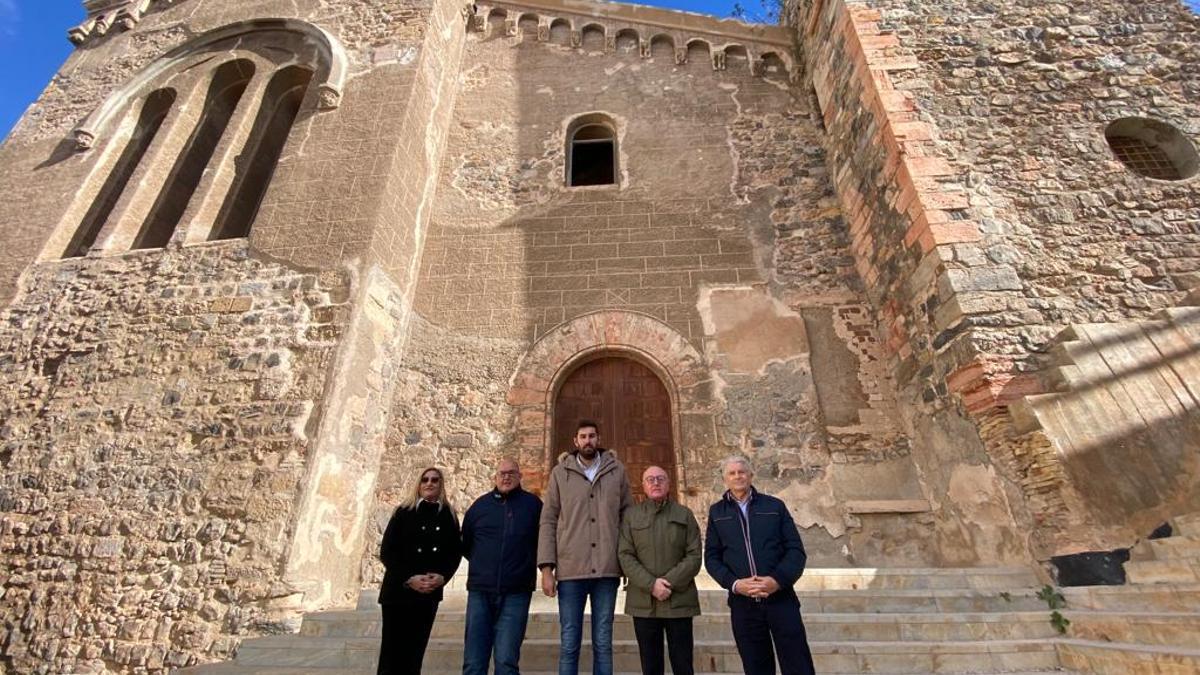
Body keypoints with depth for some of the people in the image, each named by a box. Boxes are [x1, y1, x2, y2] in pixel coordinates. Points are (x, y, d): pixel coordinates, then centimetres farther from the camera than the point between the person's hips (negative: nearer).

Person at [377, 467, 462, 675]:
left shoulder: (449, 516, 3)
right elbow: (386, 552, -6)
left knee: (414, 653, 8)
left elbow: (455, 553, 5)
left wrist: (442, 577, -11)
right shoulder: (404, 512, -4)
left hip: (429, 593, 2)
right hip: (398, 591, -2)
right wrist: (408, 578, -15)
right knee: (392, 652, 0)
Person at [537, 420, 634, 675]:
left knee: (603, 643, 10)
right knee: (569, 644, 7)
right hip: (570, 569, 0)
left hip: (607, 569, 1)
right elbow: (548, 521, 2)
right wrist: (546, 567, -4)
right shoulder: (560, 473, 3)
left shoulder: (617, 471, 5)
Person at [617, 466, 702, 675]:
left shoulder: (685, 514, 6)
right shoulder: (631, 515, 5)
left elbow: (694, 556, -1)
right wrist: (651, 584, -14)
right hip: (643, 603, 0)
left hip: (679, 600, 0)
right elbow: (625, 556, -3)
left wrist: (670, 582, -13)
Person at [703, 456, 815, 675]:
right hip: (742, 604, 1)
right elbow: (712, 557, 4)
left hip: (781, 599, -1)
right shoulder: (717, 512, 6)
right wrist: (734, 584, -12)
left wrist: (777, 580, -15)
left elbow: (796, 549, 0)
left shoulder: (775, 506, 4)